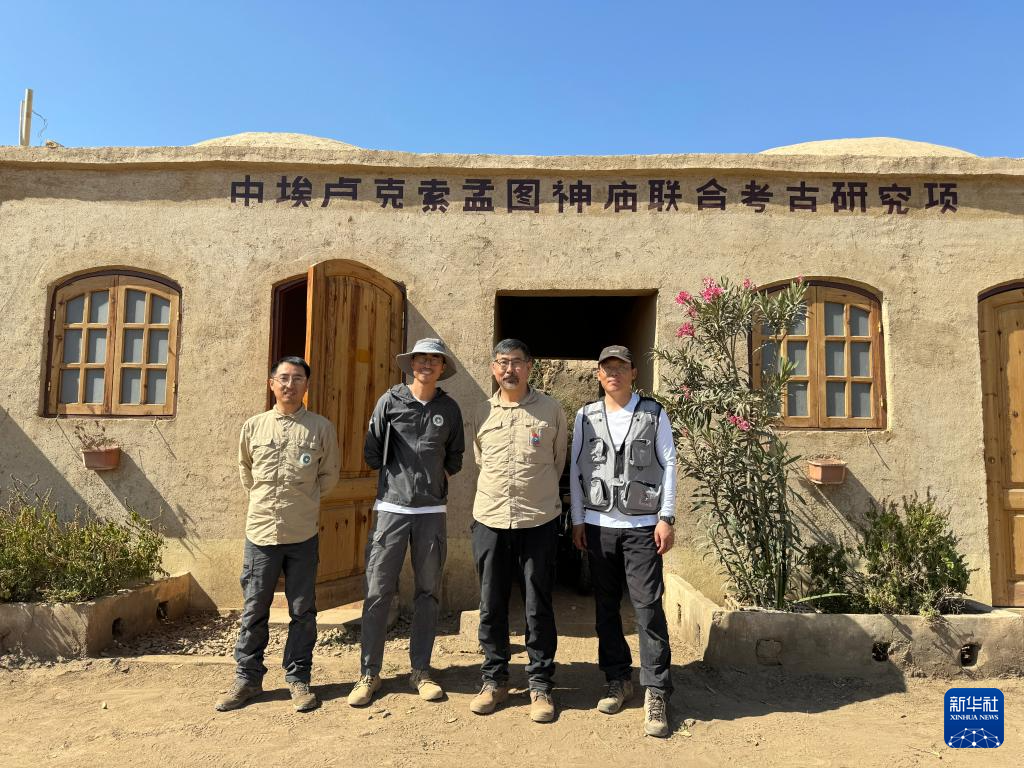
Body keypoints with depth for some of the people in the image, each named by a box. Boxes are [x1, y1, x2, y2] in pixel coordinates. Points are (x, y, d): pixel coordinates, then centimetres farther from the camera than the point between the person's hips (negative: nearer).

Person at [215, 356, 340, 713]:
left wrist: (302, 497, 8)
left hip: (303, 535, -1)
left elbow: (329, 475, 10)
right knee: (254, 610, 10)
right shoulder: (253, 426, 4)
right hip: (260, 531, 1)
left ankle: (298, 679, 22)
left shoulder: (322, 428, -1)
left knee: (302, 611, 8)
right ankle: (247, 678, 25)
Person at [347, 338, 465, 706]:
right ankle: (369, 673, 13)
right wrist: (398, 474, 7)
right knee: (378, 591, 0)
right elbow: (371, 451, 5)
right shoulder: (390, 400, 1)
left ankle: (421, 671, 22)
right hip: (391, 508, -2)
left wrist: (438, 476, 8)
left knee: (428, 593, 9)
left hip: (432, 511, 2)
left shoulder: (449, 408, 6)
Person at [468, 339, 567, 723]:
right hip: (490, 520, 2)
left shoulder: (551, 410, -1)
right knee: (491, 606, 10)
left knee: (538, 608, 6)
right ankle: (494, 680, 27)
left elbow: (559, 461, 11)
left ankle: (540, 685, 21)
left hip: (538, 521, -2)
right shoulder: (482, 413, 6)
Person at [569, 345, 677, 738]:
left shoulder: (653, 414, 2)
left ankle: (655, 694, 5)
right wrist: (577, 520, 5)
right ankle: (618, 680, 25)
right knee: (606, 606, 10)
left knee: (648, 606, -5)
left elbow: (668, 465, 1)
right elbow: (576, 469, 8)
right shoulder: (586, 416, 7)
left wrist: (666, 518, -5)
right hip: (598, 526, 3)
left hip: (642, 525, -2)